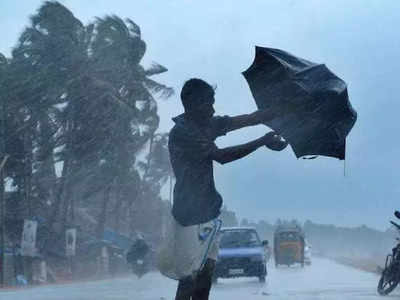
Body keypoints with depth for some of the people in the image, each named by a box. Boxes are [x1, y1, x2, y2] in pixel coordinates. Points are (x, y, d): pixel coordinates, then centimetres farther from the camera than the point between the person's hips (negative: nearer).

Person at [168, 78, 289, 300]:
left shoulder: (209, 124, 9)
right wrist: (263, 142, -22)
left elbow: (250, 119, 9)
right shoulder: (181, 132, -16)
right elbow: (220, 156, -21)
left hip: (208, 211, 8)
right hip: (190, 215, -8)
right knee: (190, 275, -8)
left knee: (207, 270, 6)